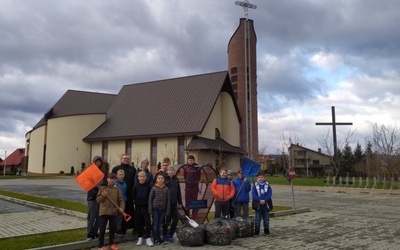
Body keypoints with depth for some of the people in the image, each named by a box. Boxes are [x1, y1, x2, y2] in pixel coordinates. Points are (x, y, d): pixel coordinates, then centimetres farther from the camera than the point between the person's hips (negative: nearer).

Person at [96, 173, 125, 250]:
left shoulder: (117, 189, 5)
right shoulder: (102, 188, -1)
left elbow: (121, 200, 1)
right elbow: (98, 199, -2)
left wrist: (122, 207, -14)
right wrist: (103, 196, -20)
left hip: (113, 212, 3)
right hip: (104, 212, -3)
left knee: (113, 228, 11)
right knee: (102, 229, -1)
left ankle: (111, 244, 26)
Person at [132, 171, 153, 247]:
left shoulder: (148, 186, -2)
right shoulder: (136, 186, 0)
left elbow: (150, 196, 2)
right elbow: (133, 195, 6)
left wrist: (149, 204, -3)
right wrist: (135, 201, -2)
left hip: (146, 206, -1)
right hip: (138, 206, 1)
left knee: (147, 222, -4)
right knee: (138, 222, 7)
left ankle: (148, 238, 3)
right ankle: (140, 237, 21)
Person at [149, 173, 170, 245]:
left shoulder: (166, 189, 2)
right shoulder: (154, 188, -3)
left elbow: (168, 200, 4)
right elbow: (150, 199, 0)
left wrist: (167, 211, 2)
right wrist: (150, 210, -4)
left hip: (163, 209, 2)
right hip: (155, 209, -2)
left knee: (160, 224, 9)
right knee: (155, 224, 1)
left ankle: (158, 238, 19)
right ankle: (155, 239, 10)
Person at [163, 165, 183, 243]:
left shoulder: (176, 179, 9)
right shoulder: (164, 179, -6)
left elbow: (178, 192, 13)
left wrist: (179, 202, 13)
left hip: (174, 203, 5)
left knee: (176, 219, 5)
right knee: (167, 220, 1)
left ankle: (170, 235, 21)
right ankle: (165, 236, 17)